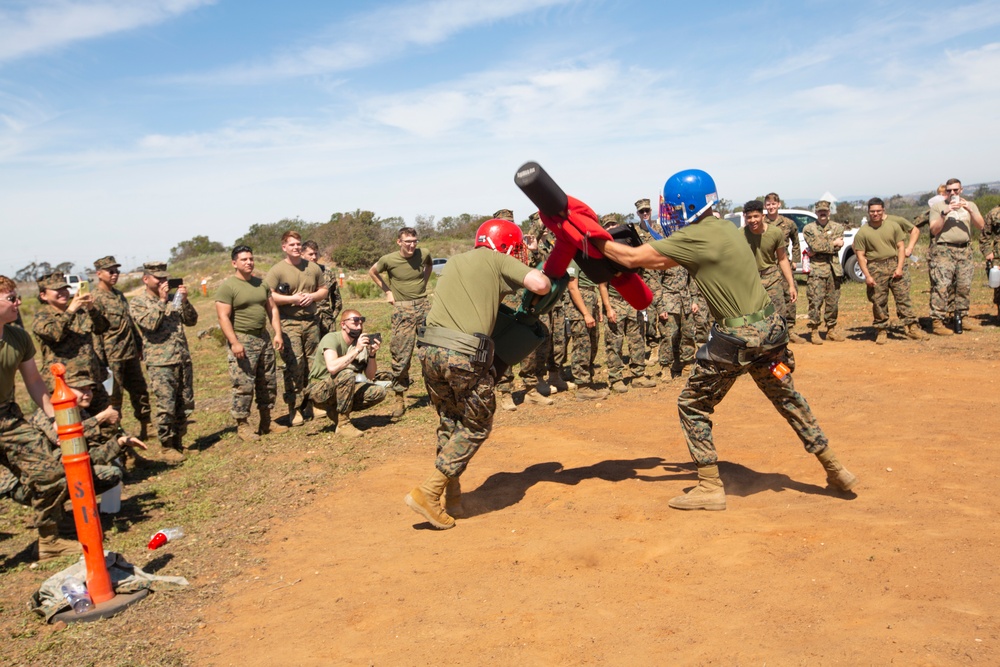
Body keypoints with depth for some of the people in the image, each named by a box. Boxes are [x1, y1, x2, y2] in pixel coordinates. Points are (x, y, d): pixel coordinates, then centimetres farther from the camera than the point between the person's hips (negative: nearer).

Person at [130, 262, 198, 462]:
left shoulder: (173, 298, 15)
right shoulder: (137, 302, 0)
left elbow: (191, 320, 9)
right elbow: (149, 323, -16)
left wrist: (184, 300, -5)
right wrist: (161, 300, -13)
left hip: (183, 359, 5)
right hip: (160, 363, -5)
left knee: (185, 405, 9)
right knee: (166, 407, -6)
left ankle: (178, 443, 22)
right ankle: (167, 447, 8)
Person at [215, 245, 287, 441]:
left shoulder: (261, 283, 12)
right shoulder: (227, 286, -8)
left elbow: (272, 309, 14)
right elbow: (223, 317, -14)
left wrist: (278, 333, 3)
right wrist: (234, 342, -21)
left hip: (263, 338, 7)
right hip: (242, 340, -7)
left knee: (269, 383, 11)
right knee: (244, 385, -7)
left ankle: (266, 422, 22)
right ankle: (242, 425, 4)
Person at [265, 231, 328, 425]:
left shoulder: (313, 267, 12)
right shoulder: (277, 270, -2)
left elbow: (324, 291, 18)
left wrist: (312, 296, -3)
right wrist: (291, 299, -14)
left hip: (311, 321, 5)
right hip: (289, 323, -4)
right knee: (294, 366, -9)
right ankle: (294, 409, -1)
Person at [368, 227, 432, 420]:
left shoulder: (423, 254, -1)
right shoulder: (389, 260, -8)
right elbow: (373, 272, 12)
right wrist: (387, 290, 7)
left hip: (423, 305, 3)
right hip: (402, 309, -2)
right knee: (401, 355, -4)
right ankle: (399, 399, 6)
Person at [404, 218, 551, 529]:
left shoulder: (454, 262, 24)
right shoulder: (496, 260, 6)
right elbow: (540, 285, -3)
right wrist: (535, 273, 19)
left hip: (430, 349, 6)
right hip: (465, 355, -6)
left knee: (449, 422, 22)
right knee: (476, 427, 11)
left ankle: (452, 497, 24)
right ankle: (428, 492, 5)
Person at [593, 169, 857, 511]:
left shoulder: (694, 236, -15)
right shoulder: (726, 227, 11)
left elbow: (633, 258, -12)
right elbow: (666, 262, 20)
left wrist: (597, 240, 3)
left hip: (737, 338, -8)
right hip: (770, 328, 8)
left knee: (692, 406, 7)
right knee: (787, 397, 24)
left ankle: (710, 488, 12)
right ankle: (835, 470, 34)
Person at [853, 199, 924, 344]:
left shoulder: (893, 226, 6)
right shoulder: (862, 232, -1)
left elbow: (901, 246, 6)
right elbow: (860, 255, -2)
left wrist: (899, 267, -5)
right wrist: (867, 275, -9)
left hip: (893, 264, 1)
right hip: (875, 268, -1)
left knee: (903, 296, -2)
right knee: (879, 302, 2)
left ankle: (912, 327, 0)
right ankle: (881, 331, 10)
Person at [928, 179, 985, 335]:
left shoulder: (970, 205, 15)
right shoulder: (937, 206, 5)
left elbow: (981, 225, 1)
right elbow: (934, 230, -4)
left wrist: (969, 210, -12)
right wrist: (945, 213, -14)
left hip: (964, 250, 4)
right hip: (943, 250, -4)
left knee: (964, 285, 5)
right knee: (942, 285, -13)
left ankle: (960, 316, 18)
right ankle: (937, 321, -14)